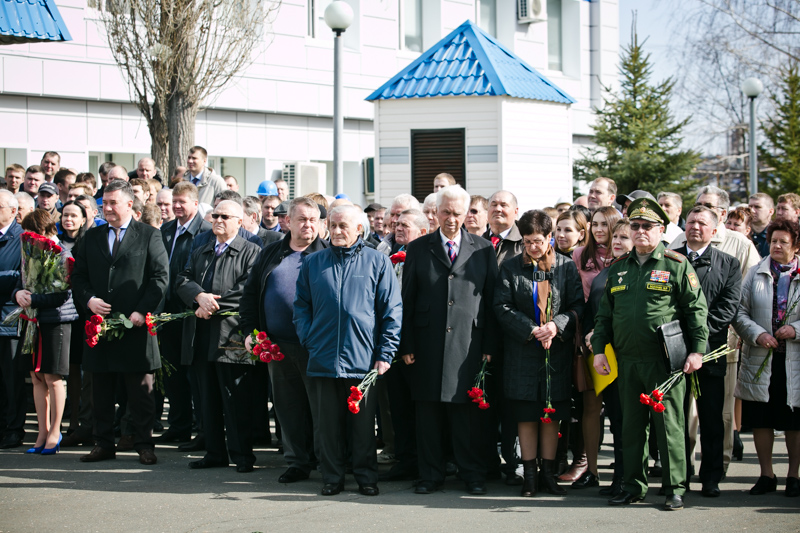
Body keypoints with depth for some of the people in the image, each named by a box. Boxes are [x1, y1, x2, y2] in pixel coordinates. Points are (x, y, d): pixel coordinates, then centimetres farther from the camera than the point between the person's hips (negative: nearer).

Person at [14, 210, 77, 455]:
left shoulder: (63, 256, -10)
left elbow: (63, 294, -16)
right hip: (34, 322, 7)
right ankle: (43, 432, 16)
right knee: (37, 377, 8)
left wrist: (33, 300, -17)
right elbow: (18, 287, 15)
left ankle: (55, 432, 8)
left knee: (53, 378, -2)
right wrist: (18, 294, -8)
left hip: (56, 322, -7)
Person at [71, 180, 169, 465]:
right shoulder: (91, 237, 13)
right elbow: (78, 276, 13)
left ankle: (144, 444, 9)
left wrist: (142, 311, -12)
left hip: (136, 325, -4)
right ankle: (104, 444, 16)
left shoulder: (149, 235, 2)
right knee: (101, 392, 8)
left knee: (141, 392, 1)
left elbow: (160, 276, -3)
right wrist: (89, 299, -7)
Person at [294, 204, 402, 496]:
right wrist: (308, 339, 1)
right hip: (323, 359, 2)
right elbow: (301, 306, 16)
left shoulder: (377, 262, 4)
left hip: (363, 360, -2)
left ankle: (366, 476, 16)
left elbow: (392, 310, 3)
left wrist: (385, 353, -3)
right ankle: (332, 477, 15)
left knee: (363, 424, 5)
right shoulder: (313, 263, 11)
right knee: (328, 424, 5)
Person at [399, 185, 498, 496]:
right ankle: (431, 474, 14)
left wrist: (490, 346, -1)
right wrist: (406, 346, 0)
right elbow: (407, 300, 7)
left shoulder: (483, 250, 7)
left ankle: (473, 475, 12)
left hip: (468, 346, -1)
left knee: (469, 412, 2)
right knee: (428, 412, 5)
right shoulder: (418, 249, 8)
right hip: (428, 345, 1)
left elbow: (491, 301, 5)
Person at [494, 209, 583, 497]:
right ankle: (529, 475, 8)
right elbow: (502, 307, -2)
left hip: (558, 351, 1)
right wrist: (532, 330, -13)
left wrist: (556, 326, -15)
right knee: (526, 415, 2)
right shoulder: (510, 268, 3)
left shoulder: (566, 266, 5)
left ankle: (549, 473, 13)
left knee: (552, 413, 5)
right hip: (522, 351, -1)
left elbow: (578, 305, 2)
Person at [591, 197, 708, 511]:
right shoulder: (618, 268, 14)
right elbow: (605, 313, 17)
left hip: (665, 360, -4)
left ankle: (675, 488, 7)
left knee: (669, 425, -1)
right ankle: (634, 486, 18)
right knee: (631, 426, 9)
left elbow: (697, 310, -2)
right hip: (627, 361, 4)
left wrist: (697, 350, -9)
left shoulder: (677, 265, 1)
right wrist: (599, 349, 8)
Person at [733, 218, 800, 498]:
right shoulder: (755, 274, 6)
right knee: (761, 421, 5)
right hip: (760, 360, 1)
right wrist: (757, 334, -13)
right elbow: (739, 312, 3)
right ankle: (767, 475, 16)